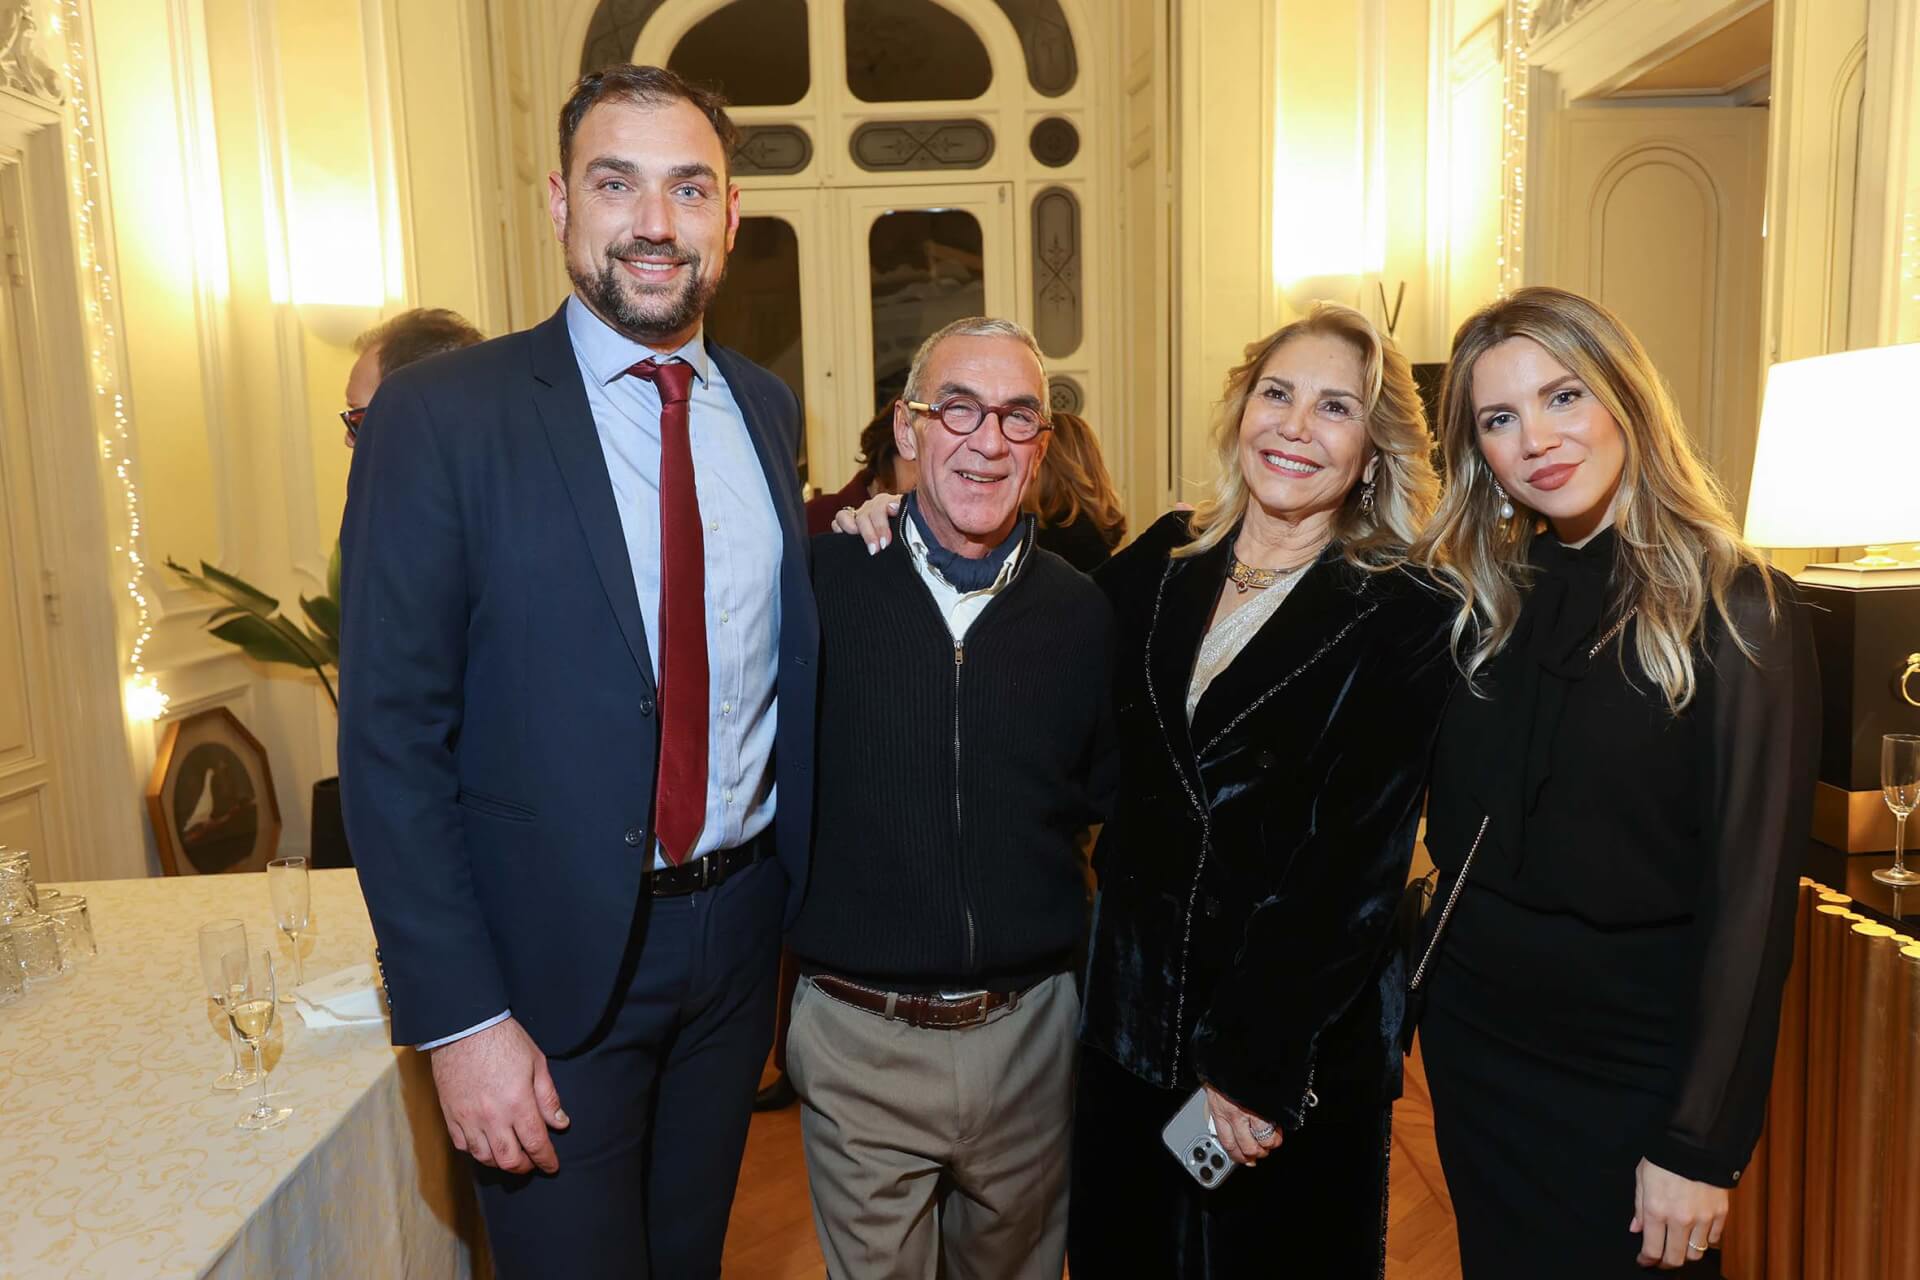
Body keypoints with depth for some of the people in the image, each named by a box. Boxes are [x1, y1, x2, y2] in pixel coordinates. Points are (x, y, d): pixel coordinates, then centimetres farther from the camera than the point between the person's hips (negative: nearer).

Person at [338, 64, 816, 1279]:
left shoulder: (768, 407, 3)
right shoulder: (442, 414, -13)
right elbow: (391, 738, -14)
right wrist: (460, 1019, -15)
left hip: (741, 920, 5)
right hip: (551, 952, -4)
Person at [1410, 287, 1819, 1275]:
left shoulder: (1736, 610, -13)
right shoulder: (1474, 600, 0)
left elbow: (1751, 895, -14)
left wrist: (1704, 1146, -14)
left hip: (1635, 1075, -4)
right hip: (1473, 1041, 4)